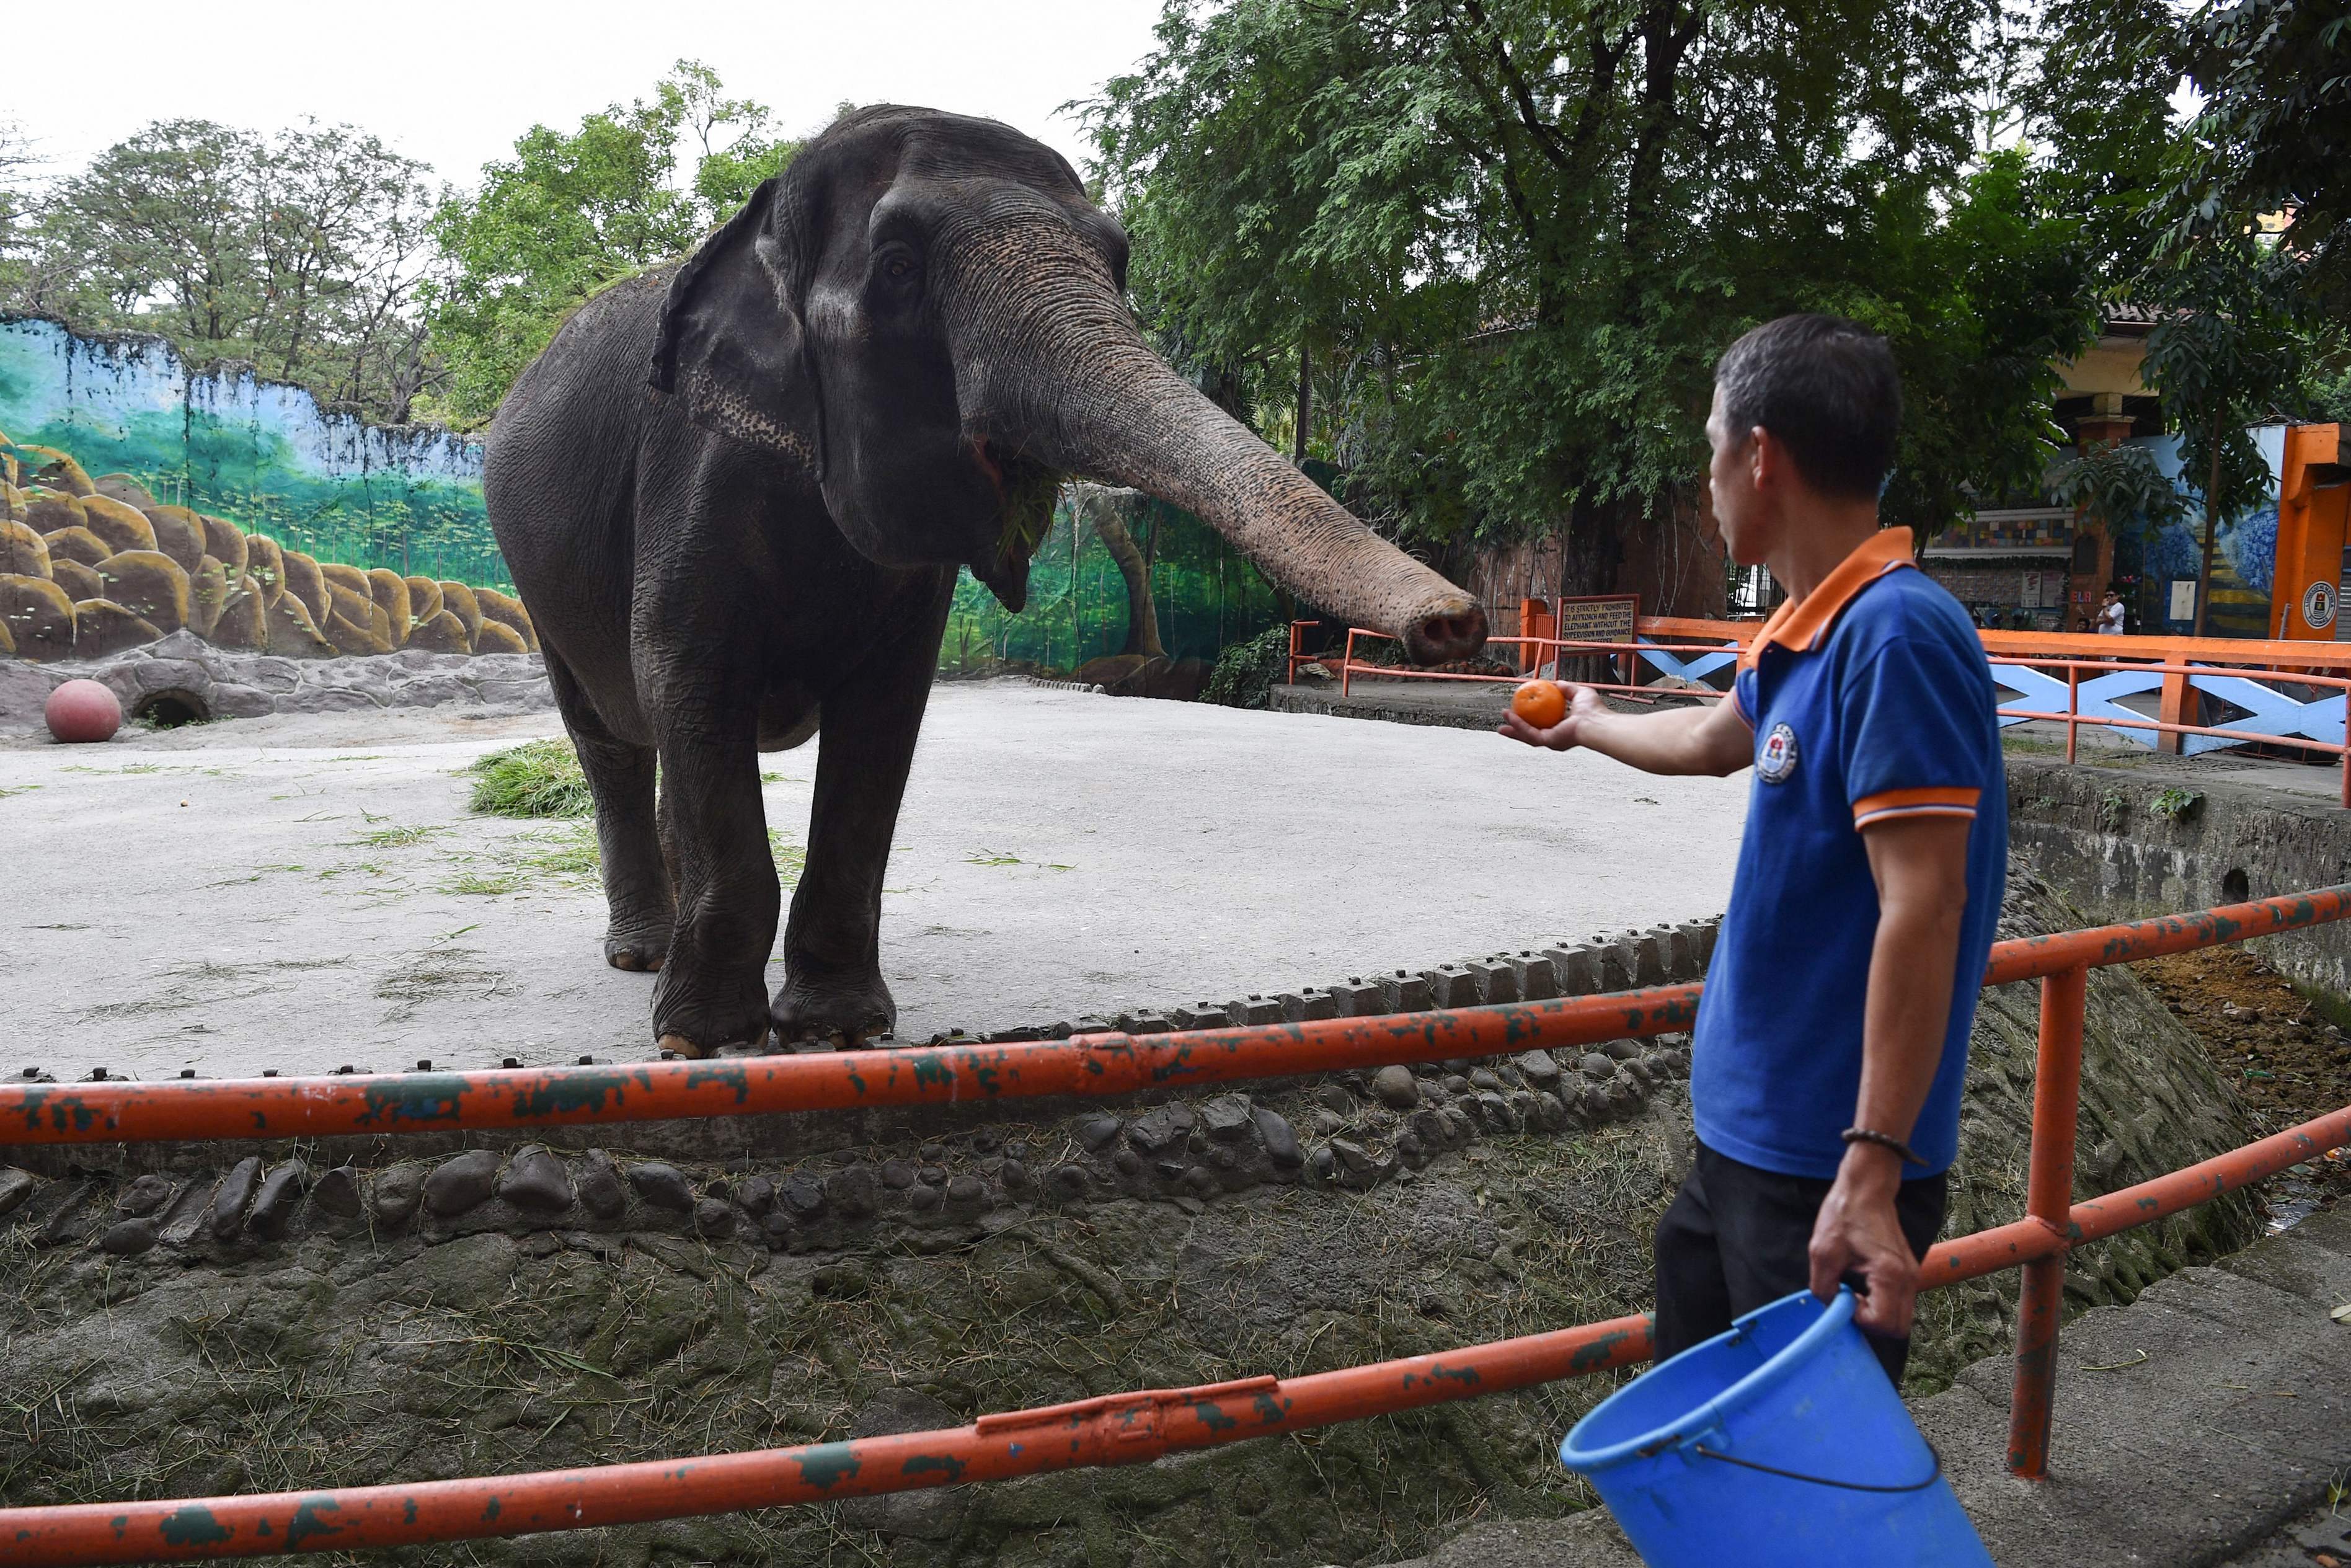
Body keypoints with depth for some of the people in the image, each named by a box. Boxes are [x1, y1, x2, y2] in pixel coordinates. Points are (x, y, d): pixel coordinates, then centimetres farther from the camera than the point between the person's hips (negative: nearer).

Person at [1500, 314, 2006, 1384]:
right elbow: (1713, 741, 28)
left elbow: (1922, 911, -25)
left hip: (1830, 1173, -9)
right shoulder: (1805, 634, 7)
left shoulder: (1897, 634, -20)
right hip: (1741, 1138, 9)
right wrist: (1587, 726, 46)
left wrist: (1873, 1173, -27)